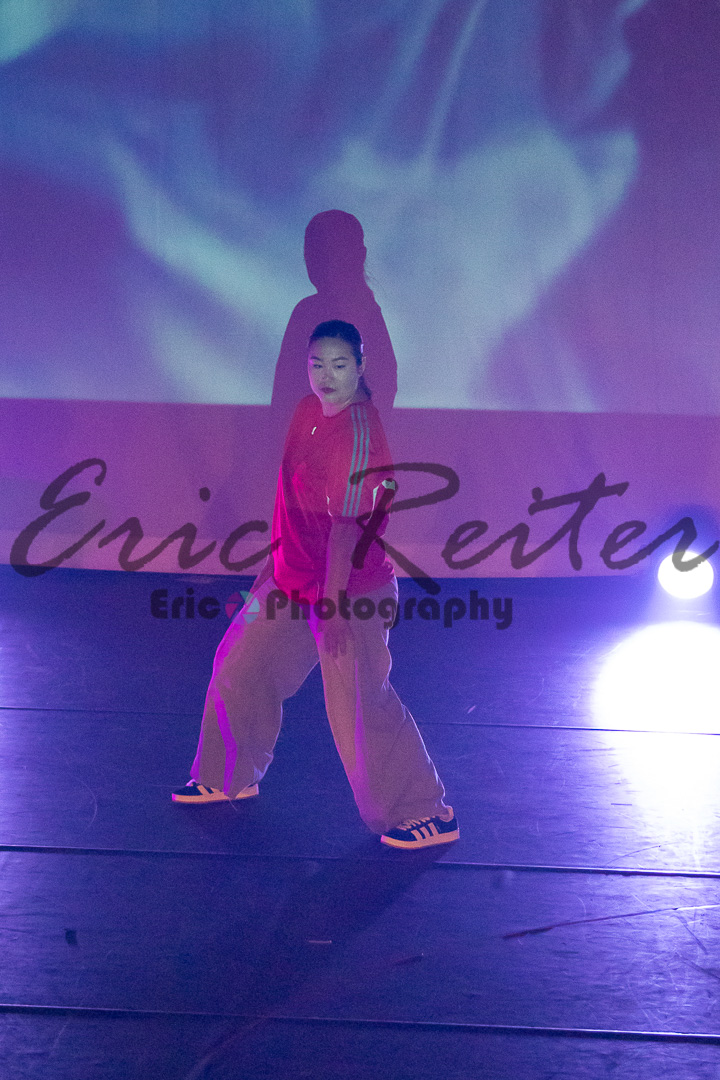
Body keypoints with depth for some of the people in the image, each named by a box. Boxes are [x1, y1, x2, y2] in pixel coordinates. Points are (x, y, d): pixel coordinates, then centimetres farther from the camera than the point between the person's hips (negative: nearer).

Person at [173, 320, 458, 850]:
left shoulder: (360, 430, -21)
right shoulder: (308, 410, 4)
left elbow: (349, 524, -24)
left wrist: (334, 606, -24)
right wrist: (277, 562, 20)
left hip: (351, 588, -9)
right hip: (293, 578, 9)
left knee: (360, 704, -4)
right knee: (239, 671, 17)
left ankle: (431, 814, 11)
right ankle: (231, 778, 38)